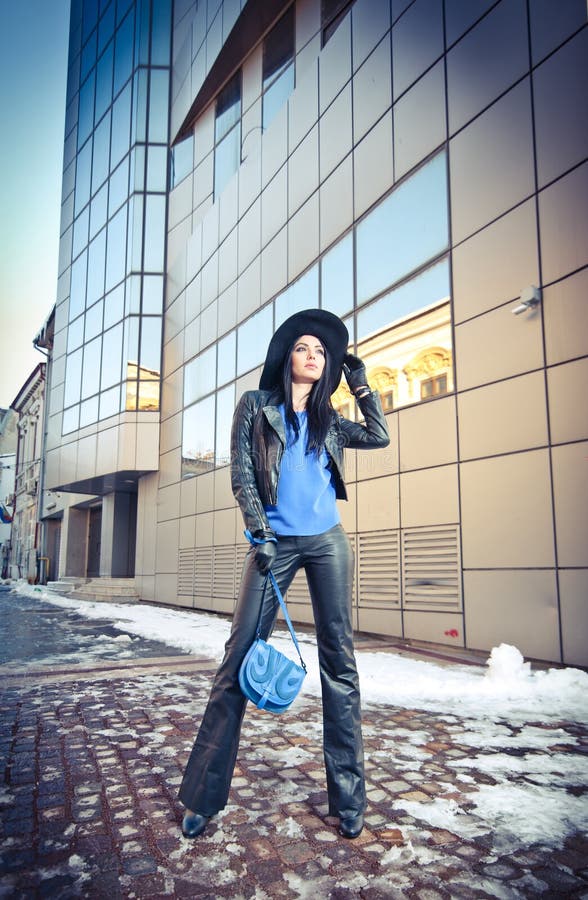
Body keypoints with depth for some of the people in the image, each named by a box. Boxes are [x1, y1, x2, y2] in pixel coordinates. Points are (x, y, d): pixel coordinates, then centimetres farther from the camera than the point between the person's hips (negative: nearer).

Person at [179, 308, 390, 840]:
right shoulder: (256, 406, 6)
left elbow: (379, 437, 11)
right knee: (240, 656, -4)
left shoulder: (326, 419, 15)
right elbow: (241, 475, 0)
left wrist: (360, 383, 10)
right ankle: (203, 796, 7)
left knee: (339, 661, 2)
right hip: (275, 542, -3)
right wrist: (260, 532, -10)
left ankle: (348, 796, 11)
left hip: (327, 542, 3)